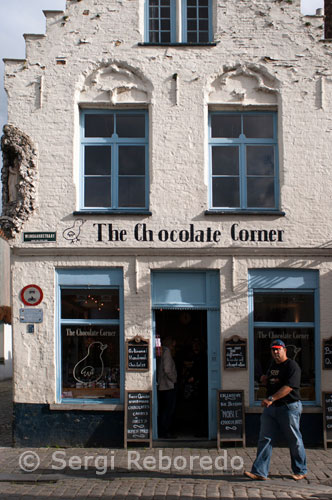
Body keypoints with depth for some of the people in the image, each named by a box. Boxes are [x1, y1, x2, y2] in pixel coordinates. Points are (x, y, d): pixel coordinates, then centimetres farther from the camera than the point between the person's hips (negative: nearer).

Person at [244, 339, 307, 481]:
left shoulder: (292, 366, -10)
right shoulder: (272, 365, 16)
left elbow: (288, 387, -22)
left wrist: (271, 399, -31)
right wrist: (265, 380, 6)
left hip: (289, 407, -7)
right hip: (270, 408, 7)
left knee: (294, 441, 4)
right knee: (264, 439, 0)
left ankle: (300, 471, 20)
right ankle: (260, 472, 0)